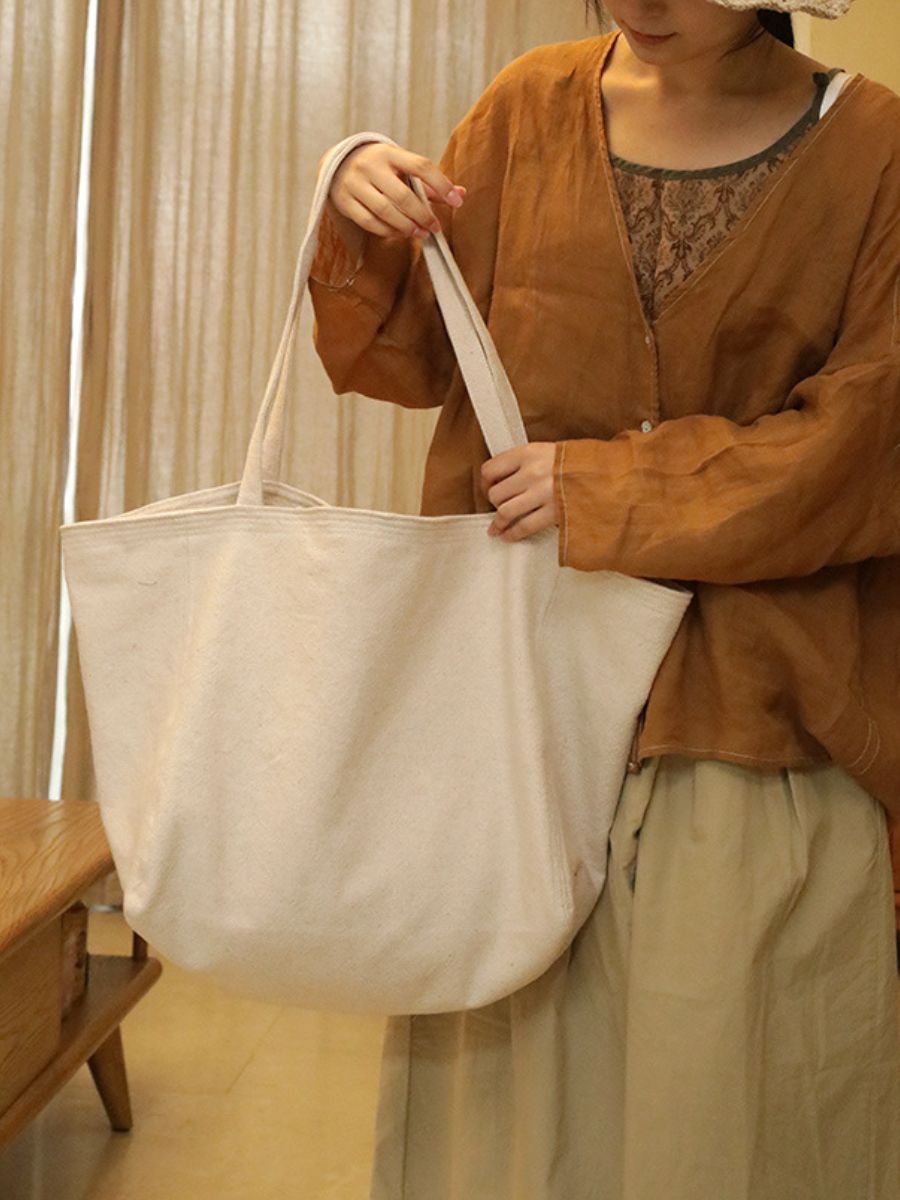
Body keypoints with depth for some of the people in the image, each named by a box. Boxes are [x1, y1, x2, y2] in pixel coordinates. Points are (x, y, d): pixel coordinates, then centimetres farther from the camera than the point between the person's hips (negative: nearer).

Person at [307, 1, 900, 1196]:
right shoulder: (533, 105, 4)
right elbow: (408, 355, 11)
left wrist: (607, 483, -13)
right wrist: (362, 229, -9)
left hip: (753, 714, -2)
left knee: (721, 1079, 5)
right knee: (505, 1072, 10)